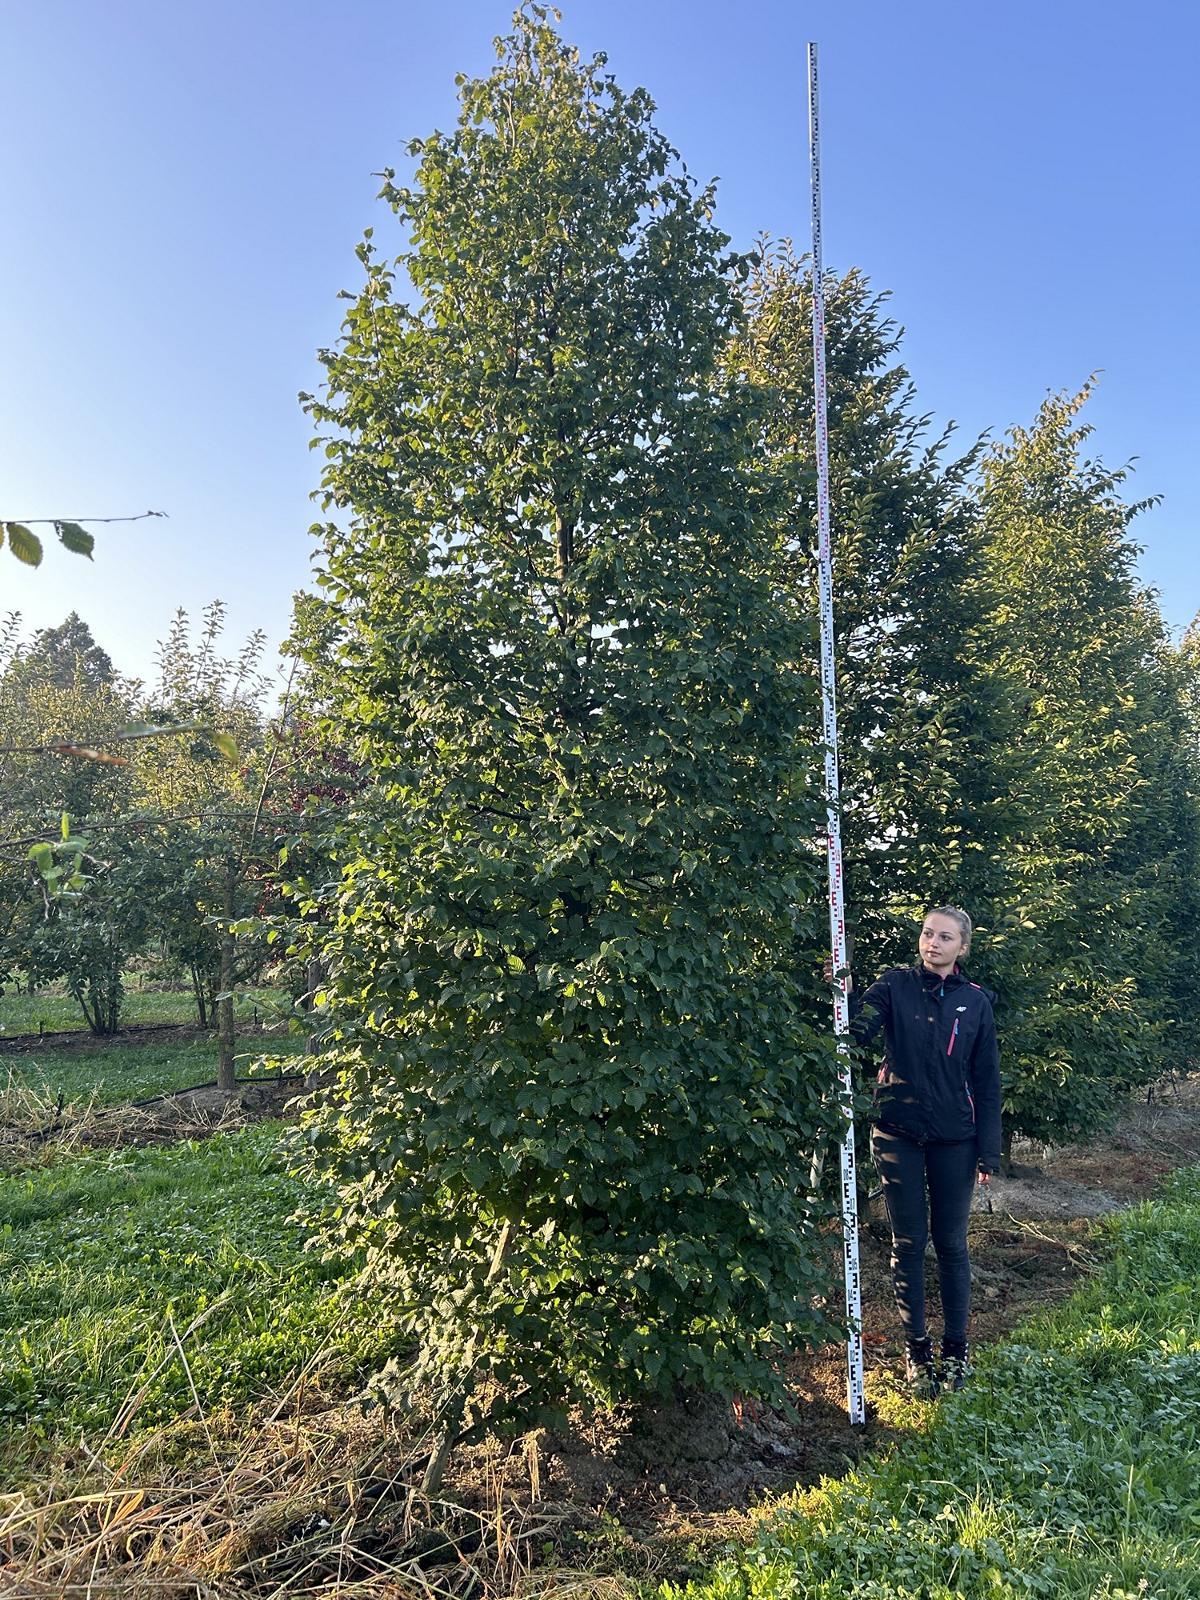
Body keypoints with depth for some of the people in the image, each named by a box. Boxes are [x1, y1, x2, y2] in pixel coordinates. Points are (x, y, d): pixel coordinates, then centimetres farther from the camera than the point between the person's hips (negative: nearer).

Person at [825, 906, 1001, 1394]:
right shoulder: (895, 985, -4)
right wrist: (844, 995, -40)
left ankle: (955, 1349, 27)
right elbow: (859, 1030, -21)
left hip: (953, 1139, 1)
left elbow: (987, 1082, 3)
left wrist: (988, 1152, 1)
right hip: (898, 1134, -1)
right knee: (908, 1243, 9)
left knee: (951, 1243, 11)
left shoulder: (975, 1001, 0)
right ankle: (916, 1349, 23)